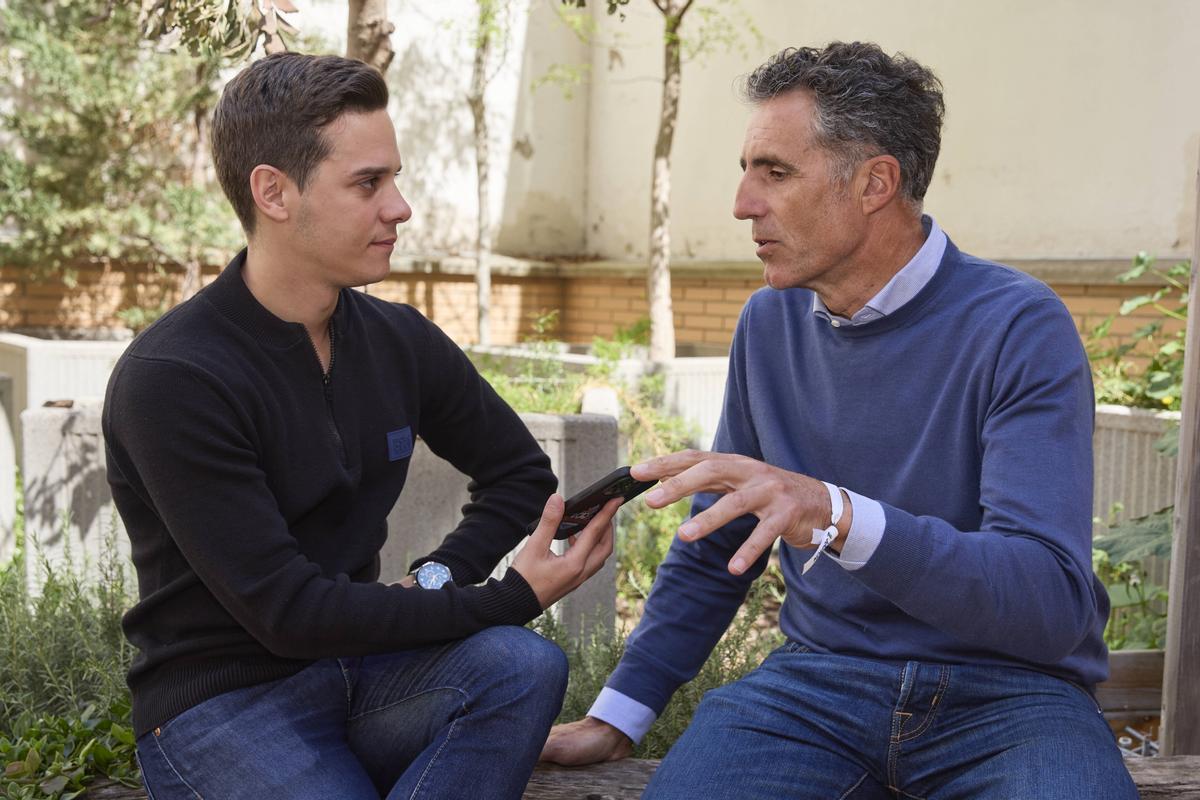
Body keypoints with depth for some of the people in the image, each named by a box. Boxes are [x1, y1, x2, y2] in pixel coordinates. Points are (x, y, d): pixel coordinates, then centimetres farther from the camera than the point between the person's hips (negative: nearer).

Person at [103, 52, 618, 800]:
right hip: (223, 701, -5)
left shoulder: (400, 340, 1)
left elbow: (520, 473, 16)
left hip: (360, 666, 5)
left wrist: (433, 580, -3)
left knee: (525, 664, -23)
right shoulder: (170, 379, -17)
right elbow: (285, 609, -20)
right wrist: (508, 599, -19)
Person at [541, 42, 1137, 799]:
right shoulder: (770, 323, 6)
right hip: (821, 680, 3)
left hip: (1005, 687, -3)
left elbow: (1052, 601, -23)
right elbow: (715, 544, 16)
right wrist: (618, 717, 12)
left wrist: (837, 518, -38)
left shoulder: (1019, 327, -12)